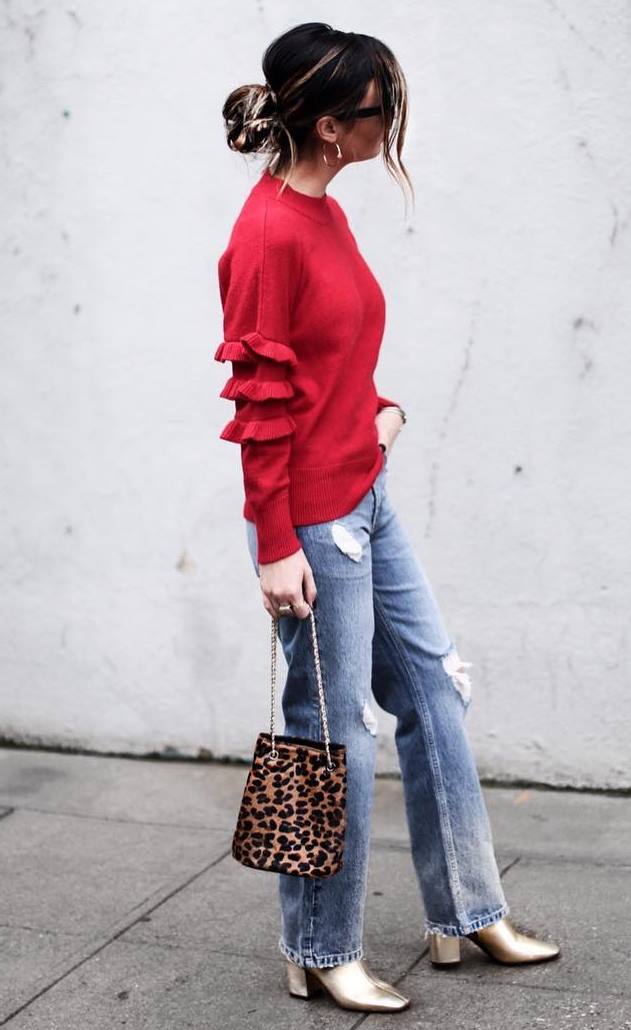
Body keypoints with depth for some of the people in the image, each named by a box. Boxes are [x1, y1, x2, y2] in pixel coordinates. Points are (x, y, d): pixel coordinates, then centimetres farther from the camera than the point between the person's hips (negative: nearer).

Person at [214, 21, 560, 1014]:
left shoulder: (325, 213, 9)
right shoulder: (269, 233, -18)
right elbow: (261, 403, -18)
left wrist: (382, 409, 7)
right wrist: (277, 548, -17)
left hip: (368, 503, 10)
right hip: (313, 523, -10)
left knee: (434, 693, 15)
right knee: (334, 736, 3)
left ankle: (466, 913, 31)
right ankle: (321, 954, 23)